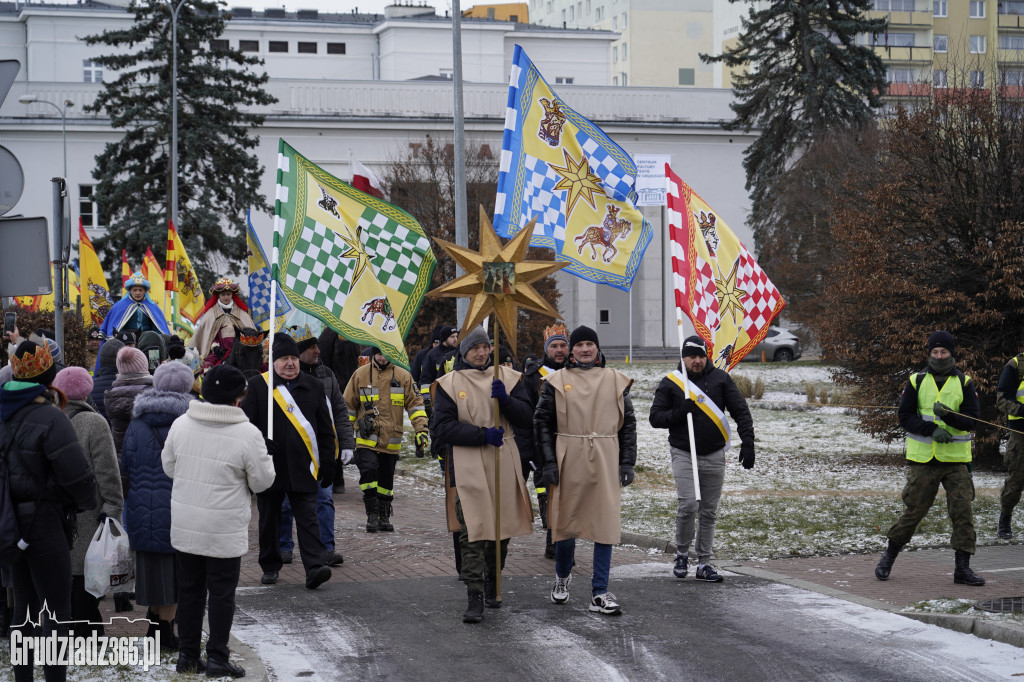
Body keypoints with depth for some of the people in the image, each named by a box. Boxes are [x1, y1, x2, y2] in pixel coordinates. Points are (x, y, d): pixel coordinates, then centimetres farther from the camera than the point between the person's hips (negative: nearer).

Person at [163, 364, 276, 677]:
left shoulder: (181, 424, -4)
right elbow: (261, 482, -7)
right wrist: (265, 459, 12)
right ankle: (217, 658, 11)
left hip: (184, 527, 4)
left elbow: (168, 467, 8)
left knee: (189, 590, 15)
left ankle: (187, 654, 21)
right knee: (222, 593, 7)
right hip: (225, 530, -4)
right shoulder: (248, 434, -16)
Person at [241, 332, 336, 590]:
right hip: (269, 467, 0)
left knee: (308, 519, -7)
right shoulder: (258, 386, 2)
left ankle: (315, 568, -14)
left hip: (303, 470, 0)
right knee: (269, 520, 11)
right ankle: (270, 567, 24)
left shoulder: (313, 387, 8)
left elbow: (326, 431, 11)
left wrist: (328, 464, 7)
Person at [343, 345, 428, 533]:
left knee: (386, 480, 9)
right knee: (369, 470, -20)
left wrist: (421, 430, -3)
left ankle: (384, 516, 24)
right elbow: (348, 405, 10)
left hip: (391, 440, 2)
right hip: (367, 438, -2)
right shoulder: (360, 375, 2)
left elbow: (414, 403, 7)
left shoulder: (403, 376, 4)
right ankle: (372, 515, -11)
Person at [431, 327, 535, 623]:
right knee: (472, 532, -10)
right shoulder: (449, 383, 2)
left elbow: (526, 417, 4)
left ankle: (493, 584, 31)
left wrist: (506, 399, -15)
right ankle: (475, 597, -8)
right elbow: (441, 428, -6)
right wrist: (482, 434, -15)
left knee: (502, 527, 11)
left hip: (504, 464, 3)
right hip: (468, 466, -3)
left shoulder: (507, 377, 9)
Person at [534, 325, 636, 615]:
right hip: (568, 461, -1)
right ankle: (562, 576, 33)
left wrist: (627, 462, 3)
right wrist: (549, 461, -6)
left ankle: (599, 593, 2)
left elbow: (628, 424, 10)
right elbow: (542, 422, 2)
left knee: (605, 524, -2)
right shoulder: (556, 381, 3)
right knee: (566, 520, 7)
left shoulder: (616, 381, 7)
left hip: (605, 461, 1)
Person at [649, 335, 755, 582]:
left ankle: (704, 564, 13)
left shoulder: (720, 379, 4)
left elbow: (740, 411, 4)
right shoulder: (670, 383, 2)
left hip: (714, 456, 2)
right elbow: (655, 417, 3)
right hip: (683, 453, -2)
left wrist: (747, 441, -8)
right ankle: (682, 554, 6)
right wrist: (679, 413, -15)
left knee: (709, 512, 5)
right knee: (688, 504, -16)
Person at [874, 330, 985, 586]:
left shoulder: (964, 383, 5)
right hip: (923, 459, -1)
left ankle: (962, 568, 1)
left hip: (955, 459, 1)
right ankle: (889, 556, 21)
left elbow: (971, 419, -3)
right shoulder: (916, 381, 4)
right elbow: (905, 416, -2)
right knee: (914, 510, 2)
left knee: (962, 511, -6)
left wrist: (948, 414, -22)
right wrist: (932, 429, -17)